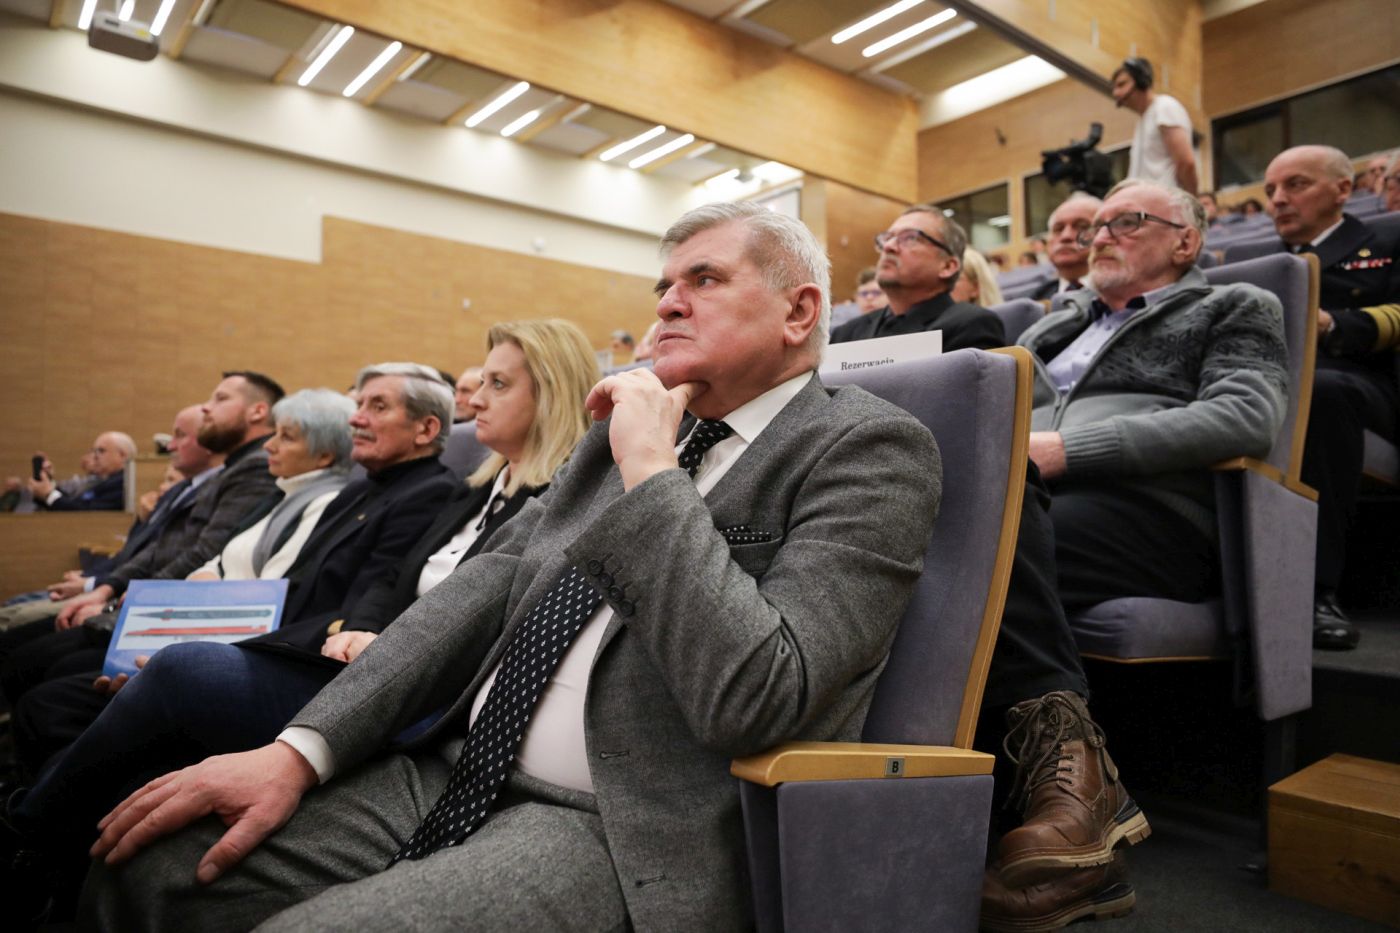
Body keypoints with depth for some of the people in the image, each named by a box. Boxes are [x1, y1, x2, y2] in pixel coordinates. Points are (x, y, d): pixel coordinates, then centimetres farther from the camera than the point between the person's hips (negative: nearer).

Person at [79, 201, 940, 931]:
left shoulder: (870, 448, -8)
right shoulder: (634, 424, 13)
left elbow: (751, 697, -22)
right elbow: (488, 585, 8)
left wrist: (651, 469, -15)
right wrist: (303, 748, 0)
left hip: (626, 838, -6)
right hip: (463, 780, 7)